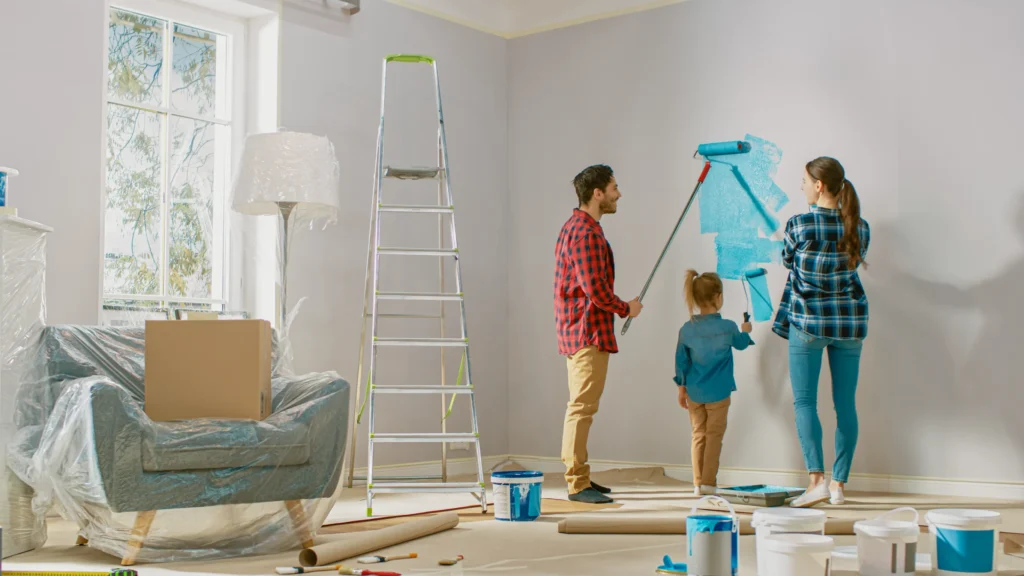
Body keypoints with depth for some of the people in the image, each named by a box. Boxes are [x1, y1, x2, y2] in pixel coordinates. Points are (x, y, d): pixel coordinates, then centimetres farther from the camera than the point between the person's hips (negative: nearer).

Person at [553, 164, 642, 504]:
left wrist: (618, 307, 19)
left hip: (576, 331, 11)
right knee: (582, 406, -8)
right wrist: (626, 309, -7)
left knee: (581, 406, 16)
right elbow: (596, 289, -22)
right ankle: (577, 485, -5)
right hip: (589, 332, -11)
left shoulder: (575, 227, 17)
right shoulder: (586, 232, -17)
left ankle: (579, 477, 24)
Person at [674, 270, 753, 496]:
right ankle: (708, 482, 2)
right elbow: (741, 344, 11)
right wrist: (745, 331, 33)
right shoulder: (727, 327, -10)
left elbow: (681, 361, 3)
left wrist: (682, 388, 14)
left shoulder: (686, 330, -3)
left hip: (694, 393, 3)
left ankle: (698, 483, 12)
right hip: (719, 392, -3)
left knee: (698, 435, 10)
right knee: (714, 436, 3)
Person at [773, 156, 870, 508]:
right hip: (850, 321, 4)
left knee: (804, 400, 2)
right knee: (845, 403, 8)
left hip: (808, 320, -4)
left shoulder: (799, 225, -11)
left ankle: (817, 478, -11)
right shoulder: (860, 228, 0)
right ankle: (839, 484, 11)